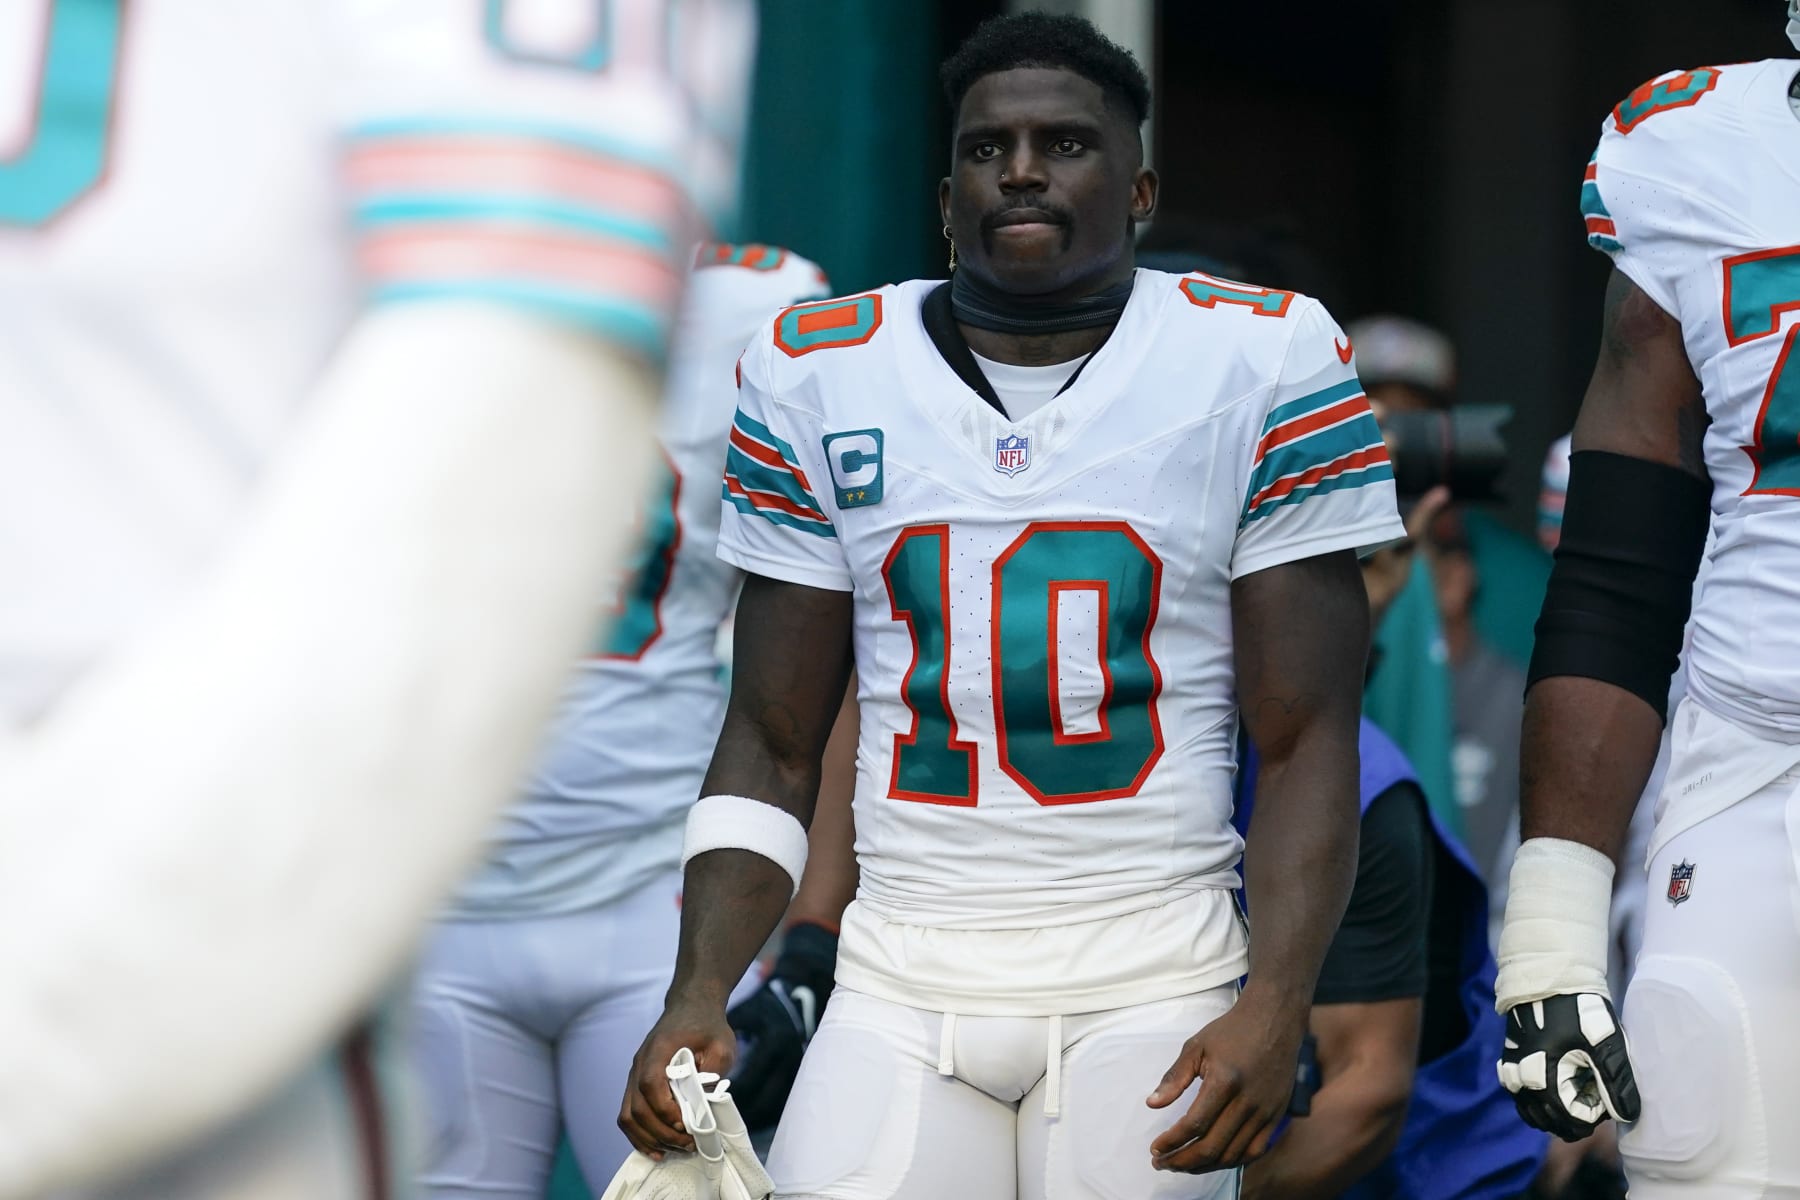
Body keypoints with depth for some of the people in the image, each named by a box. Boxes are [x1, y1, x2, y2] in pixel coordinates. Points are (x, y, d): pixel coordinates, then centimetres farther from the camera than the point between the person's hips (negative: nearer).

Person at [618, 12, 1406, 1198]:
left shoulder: (1262, 361, -2)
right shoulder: (819, 375, 6)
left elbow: (1306, 742, -2)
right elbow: (773, 746, 10)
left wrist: (1274, 1005, -14)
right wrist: (698, 995, -3)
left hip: (1153, 990, -2)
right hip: (902, 990, 2)